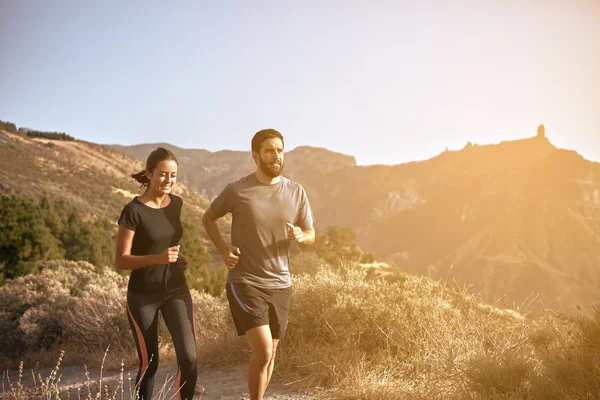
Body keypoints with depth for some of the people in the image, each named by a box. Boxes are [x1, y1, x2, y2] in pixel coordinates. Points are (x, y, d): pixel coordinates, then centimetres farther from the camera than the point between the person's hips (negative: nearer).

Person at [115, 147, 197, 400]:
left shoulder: (176, 203, 1)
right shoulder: (133, 211, -16)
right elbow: (121, 261, -16)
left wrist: (178, 255, 4)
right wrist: (158, 258, -30)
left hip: (176, 290, 4)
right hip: (142, 295, -4)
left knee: (188, 357, -7)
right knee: (149, 363, 6)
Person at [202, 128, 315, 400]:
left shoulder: (296, 192, 1)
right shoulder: (237, 191, -8)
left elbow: (311, 235, 9)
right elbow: (208, 218, 9)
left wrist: (300, 235, -15)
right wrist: (223, 250, -7)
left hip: (280, 285, 5)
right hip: (245, 283, -4)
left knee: (268, 355, 14)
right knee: (262, 352, -15)